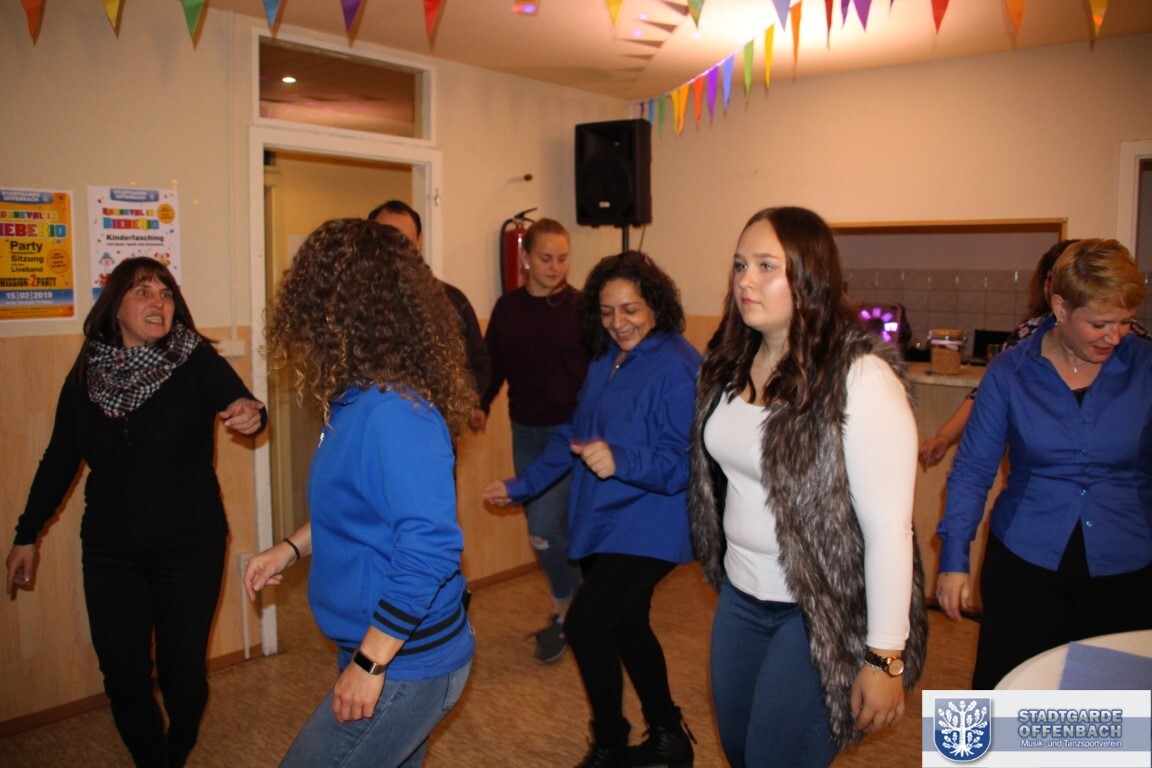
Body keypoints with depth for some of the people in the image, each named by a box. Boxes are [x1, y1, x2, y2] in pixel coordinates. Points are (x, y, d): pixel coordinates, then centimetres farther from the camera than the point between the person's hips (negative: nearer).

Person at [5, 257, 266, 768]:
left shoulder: (198, 364, -10)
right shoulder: (87, 375, 0)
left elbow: (243, 404, -25)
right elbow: (59, 460, 8)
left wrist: (249, 415, -50)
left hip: (189, 550, -2)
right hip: (109, 553, 3)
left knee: (182, 673, 7)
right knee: (122, 676, 6)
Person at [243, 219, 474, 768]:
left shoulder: (393, 412, -28)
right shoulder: (362, 396, 3)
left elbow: (429, 548, -31)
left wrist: (370, 664, -25)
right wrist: (292, 547, 9)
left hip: (405, 665, -9)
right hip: (390, 655, 9)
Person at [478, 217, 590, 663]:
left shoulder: (581, 307, -7)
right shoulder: (507, 308, 5)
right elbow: (493, 366, 8)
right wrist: (477, 406, -8)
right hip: (525, 432, 5)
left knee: (543, 529, -10)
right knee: (552, 527, 13)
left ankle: (565, 612, 16)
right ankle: (574, 605, 34)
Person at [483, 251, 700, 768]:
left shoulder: (678, 367, -18)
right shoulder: (605, 362, 9)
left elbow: (686, 463, -23)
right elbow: (573, 436, 17)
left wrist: (620, 461, -36)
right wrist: (520, 486, 19)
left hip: (647, 528, -9)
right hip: (602, 525, 9)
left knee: (585, 625, -11)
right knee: (625, 628, 19)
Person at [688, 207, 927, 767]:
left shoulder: (860, 376, -21)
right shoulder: (730, 362, 1)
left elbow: (890, 527, -21)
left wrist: (885, 658, -18)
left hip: (823, 613, -7)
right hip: (740, 596, 7)